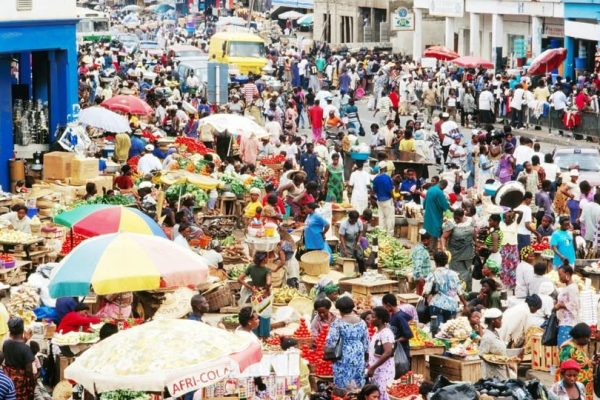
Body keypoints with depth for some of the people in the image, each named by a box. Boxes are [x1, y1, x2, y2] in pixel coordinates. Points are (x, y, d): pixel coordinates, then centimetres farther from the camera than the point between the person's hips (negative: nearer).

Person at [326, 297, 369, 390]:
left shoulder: (338, 323, -9)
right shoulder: (362, 322, 4)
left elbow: (331, 341, -14)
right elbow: (366, 342, 10)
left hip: (343, 357, -4)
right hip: (359, 357, 4)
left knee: (342, 386, 0)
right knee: (358, 386, 9)